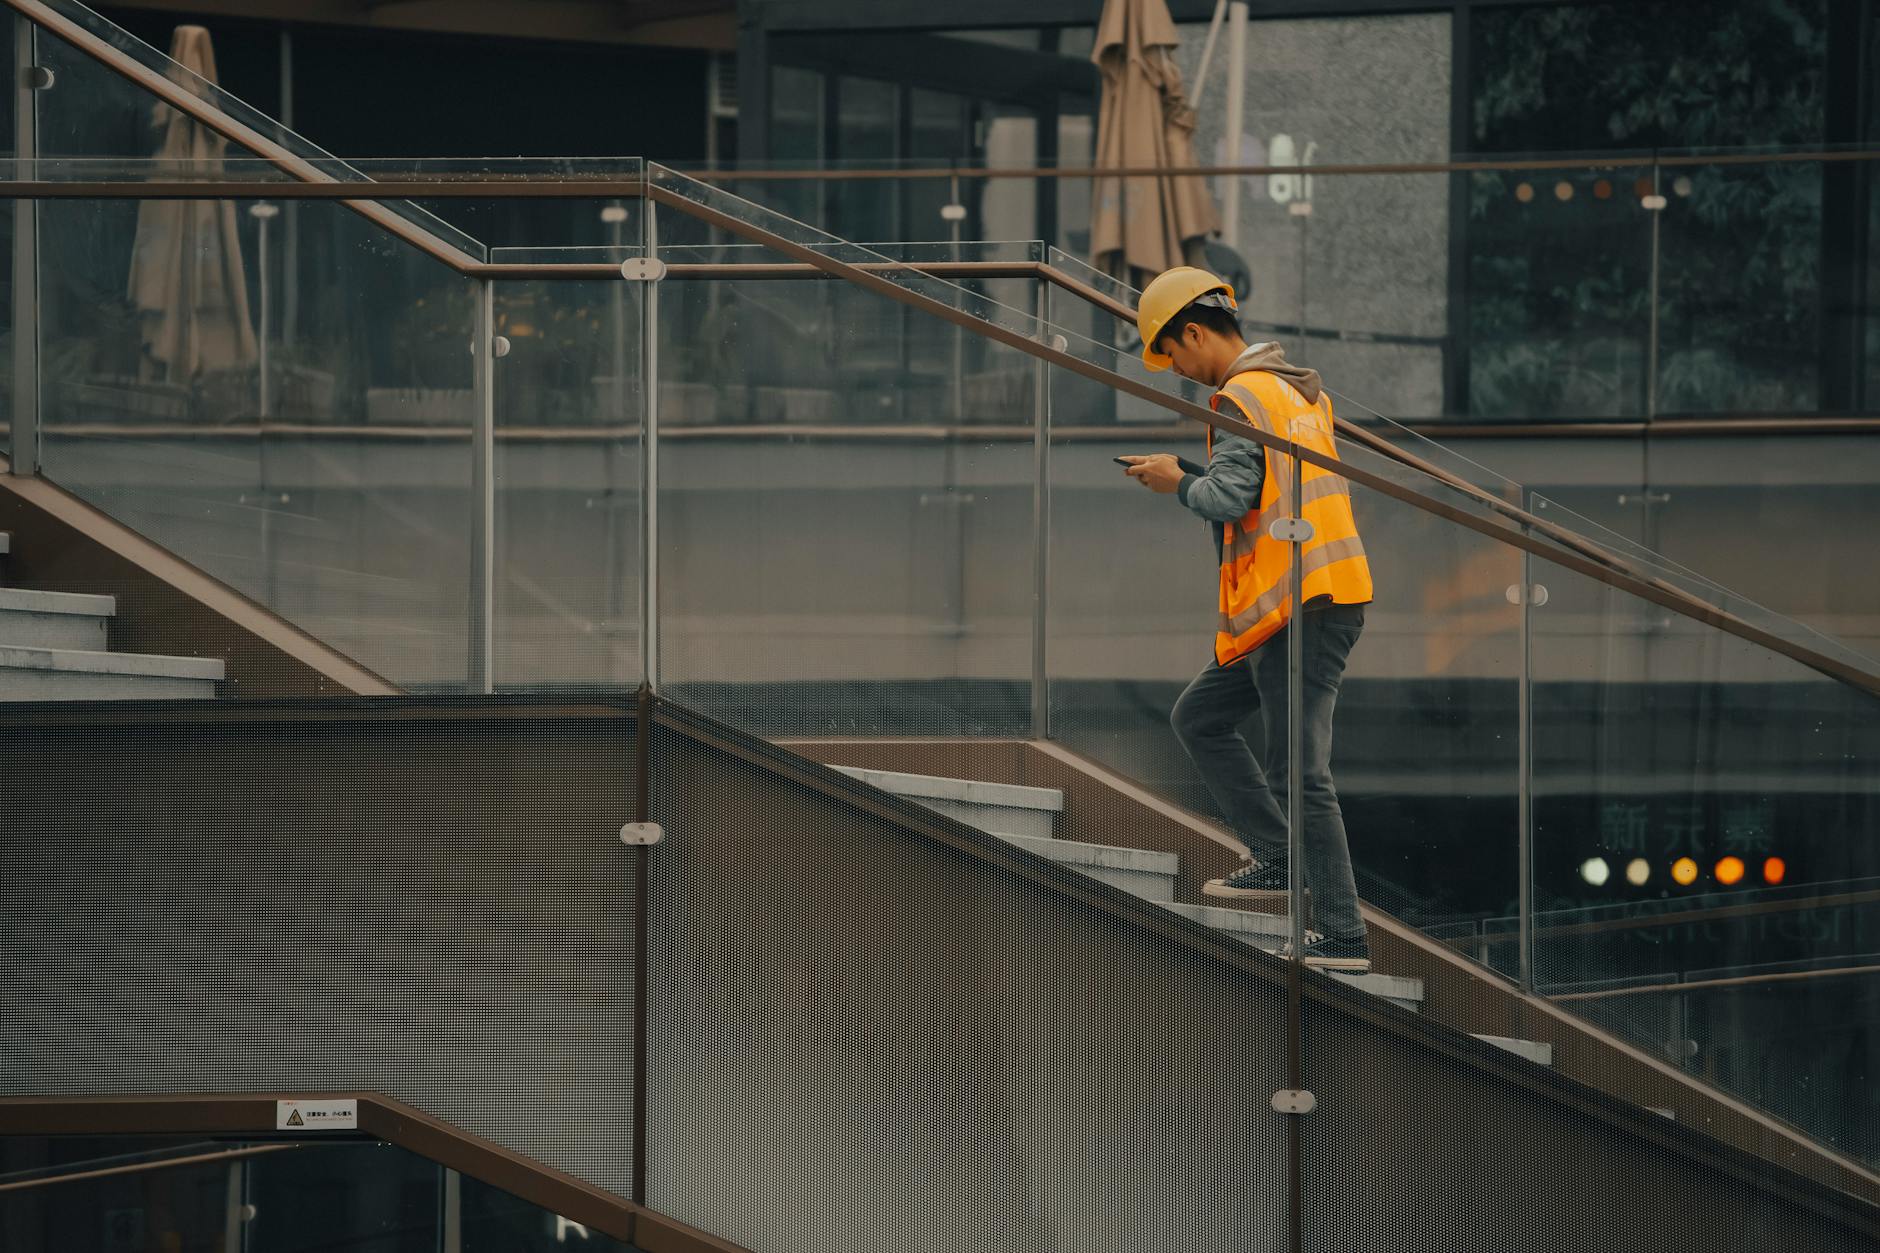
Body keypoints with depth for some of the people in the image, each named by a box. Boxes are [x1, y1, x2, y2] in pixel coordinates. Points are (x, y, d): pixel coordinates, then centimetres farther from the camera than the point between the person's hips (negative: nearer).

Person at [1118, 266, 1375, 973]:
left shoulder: (1241, 398, -12)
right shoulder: (1301, 391, 17)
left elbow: (1232, 496, -23)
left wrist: (1178, 483, -4)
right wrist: (1191, 475, 14)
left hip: (1299, 609, -10)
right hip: (1331, 592, 10)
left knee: (1299, 774, -10)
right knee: (1199, 718, 21)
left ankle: (1343, 939, -12)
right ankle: (1276, 861, 17)